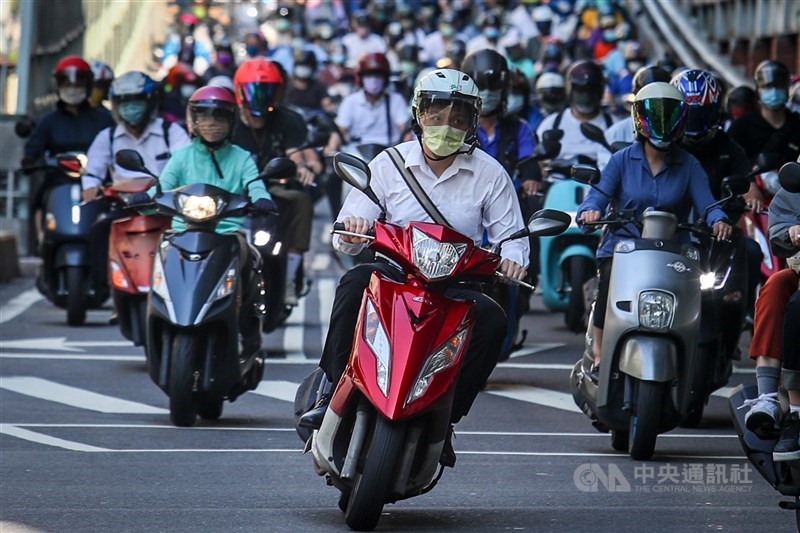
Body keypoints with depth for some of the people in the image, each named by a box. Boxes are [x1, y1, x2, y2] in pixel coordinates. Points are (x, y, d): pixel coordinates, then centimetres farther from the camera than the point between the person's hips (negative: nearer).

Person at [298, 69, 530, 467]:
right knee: (355, 282, -34)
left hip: (457, 281, 0)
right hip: (395, 270, 0)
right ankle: (333, 389, -28)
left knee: (492, 318, -31)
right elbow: (346, 237, 3)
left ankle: (443, 416, -19)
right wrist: (352, 230, -23)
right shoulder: (389, 163, 5)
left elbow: (510, 233, 8)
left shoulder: (489, 174, 6)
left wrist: (512, 258, -17)